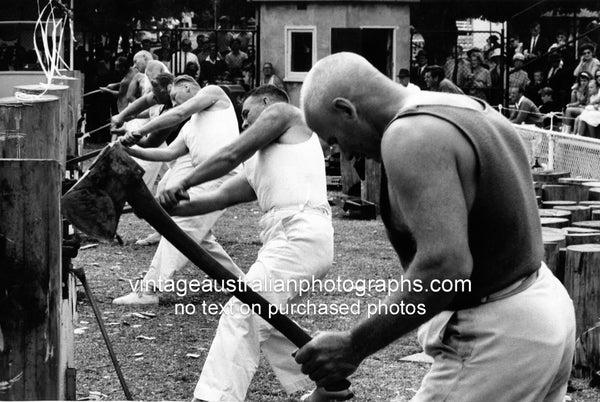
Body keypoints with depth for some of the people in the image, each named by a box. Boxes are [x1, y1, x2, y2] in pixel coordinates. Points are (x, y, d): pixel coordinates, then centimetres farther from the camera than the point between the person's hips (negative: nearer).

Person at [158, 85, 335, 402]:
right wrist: (171, 207, 5)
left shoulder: (280, 111, 9)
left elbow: (231, 155, 0)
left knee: (241, 314, -14)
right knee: (264, 321, 17)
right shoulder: (258, 169, 30)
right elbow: (220, 197, 18)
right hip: (286, 236, 9)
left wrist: (183, 184, 5)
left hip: (299, 231, -9)